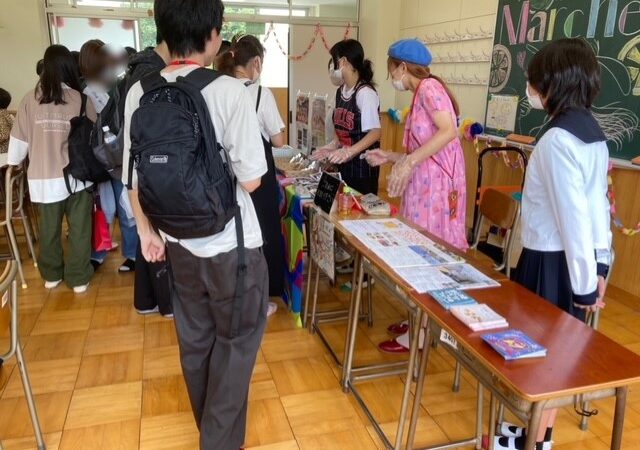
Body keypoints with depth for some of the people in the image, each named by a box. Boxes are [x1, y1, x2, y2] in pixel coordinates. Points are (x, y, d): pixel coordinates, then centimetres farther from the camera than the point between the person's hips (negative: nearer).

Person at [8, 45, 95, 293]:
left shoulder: (30, 99, -4)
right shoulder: (81, 99, -8)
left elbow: (19, 139, 3)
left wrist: (13, 163, 19)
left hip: (43, 178, 2)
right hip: (77, 175, -2)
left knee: (48, 228, 17)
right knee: (79, 228, 10)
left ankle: (51, 275, 33)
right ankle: (79, 278, 17)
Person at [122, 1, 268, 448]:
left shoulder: (139, 92, -3)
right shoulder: (230, 91, -18)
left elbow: (134, 177, 3)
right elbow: (250, 180, -17)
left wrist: (147, 231, 16)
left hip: (178, 243, 6)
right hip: (231, 245, -5)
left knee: (194, 340, 21)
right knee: (237, 341, 14)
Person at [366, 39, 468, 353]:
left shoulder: (429, 87, -9)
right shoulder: (420, 95, 18)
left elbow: (448, 131, -24)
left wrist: (408, 163, -25)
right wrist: (390, 157, 18)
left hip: (436, 183, -9)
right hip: (424, 182, 9)